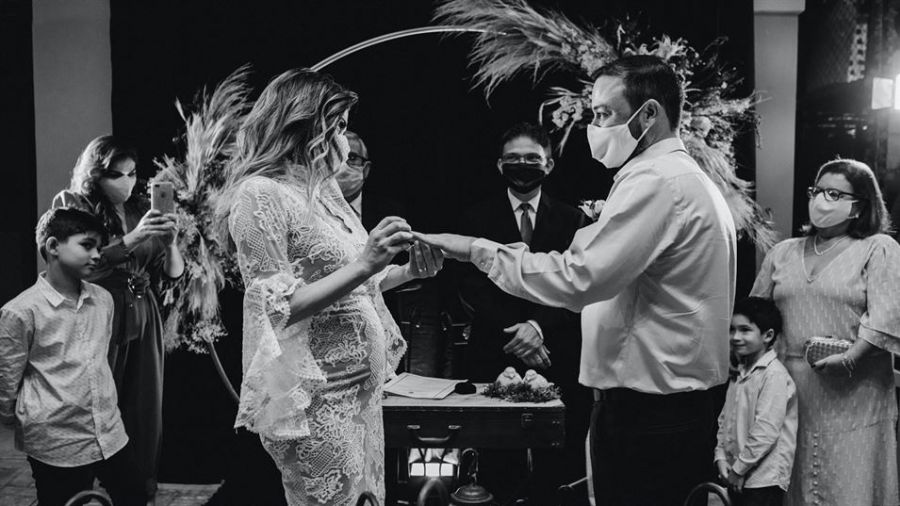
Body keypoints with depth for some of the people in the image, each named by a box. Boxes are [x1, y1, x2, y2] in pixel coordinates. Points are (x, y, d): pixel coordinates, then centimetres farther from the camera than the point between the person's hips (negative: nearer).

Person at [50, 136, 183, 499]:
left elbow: (174, 273, 9)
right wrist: (131, 239, -20)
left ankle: (144, 488, 19)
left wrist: (170, 241, -10)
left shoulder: (142, 208, 9)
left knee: (146, 408, 5)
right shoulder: (72, 204, -1)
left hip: (144, 318, 4)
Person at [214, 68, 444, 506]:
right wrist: (364, 265, -25)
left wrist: (408, 271, 5)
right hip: (314, 395, -8)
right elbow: (278, 309, -18)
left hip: (361, 383, 8)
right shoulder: (260, 195, -14)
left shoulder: (324, 188, 11)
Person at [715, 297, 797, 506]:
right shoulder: (740, 373, 12)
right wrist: (721, 456, 2)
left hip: (764, 479, -8)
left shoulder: (774, 375, -15)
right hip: (737, 475, 8)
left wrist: (740, 467, -15)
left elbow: (766, 430, -20)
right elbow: (725, 419, 14)